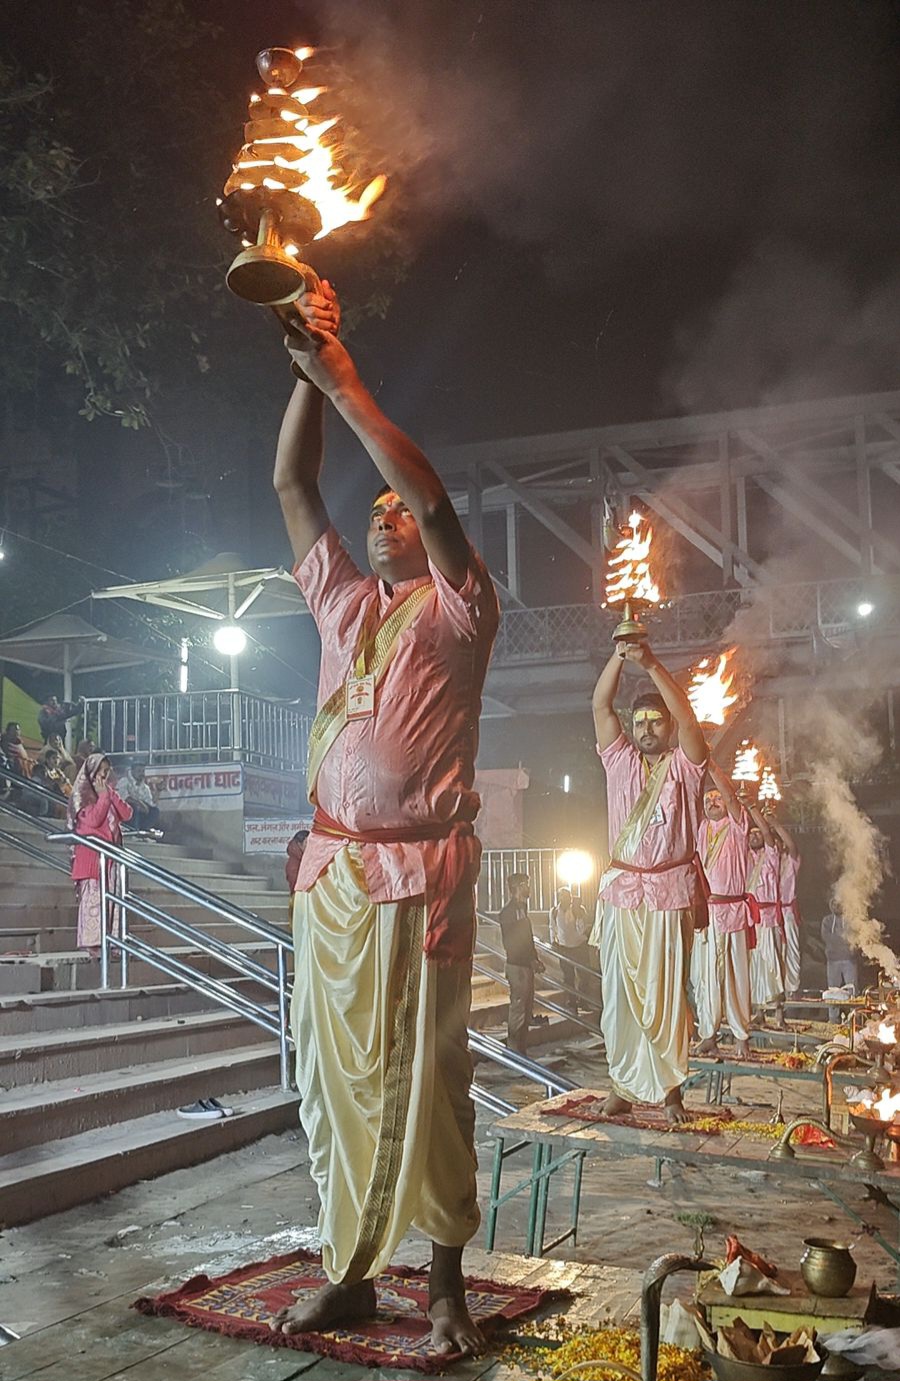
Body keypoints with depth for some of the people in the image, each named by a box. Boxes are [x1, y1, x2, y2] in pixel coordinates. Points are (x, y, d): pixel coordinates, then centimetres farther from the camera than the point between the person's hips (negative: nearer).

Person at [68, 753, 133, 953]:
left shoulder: (110, 792, 18)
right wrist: (103, 795, -10)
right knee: (92, 895, -9)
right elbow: (93, 819, -15)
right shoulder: (81, 794, -1)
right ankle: (92, 942, -11)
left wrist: (111, 793, -1)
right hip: (91, 852, -6)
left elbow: (127, 814, 5)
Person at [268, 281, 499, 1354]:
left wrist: (343, 381, -12)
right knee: (334, 1074, 7)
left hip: (420, 873, -5)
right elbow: (290, 484, 14)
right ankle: (348, 1273, 17)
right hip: (331, 865, 5)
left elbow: (436, 499, -12)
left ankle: (447, 1281, 11)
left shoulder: (457, 610, 4)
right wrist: (308, 370, 5)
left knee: (423, 1076, -1)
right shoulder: (344, 603, 18)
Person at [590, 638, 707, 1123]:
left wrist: (651, 665, -21)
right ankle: (623, 1084, 7)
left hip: (670, 892, -2)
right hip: (621, 890, 2)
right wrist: (619, 656, -9)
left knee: (667, 992, -2)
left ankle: (670, 1088, 4)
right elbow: (601, 706, 4)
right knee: (619, 991, 0)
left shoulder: (685, 765, 6)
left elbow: (687, 719, -12)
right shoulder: (620, 762, 13)